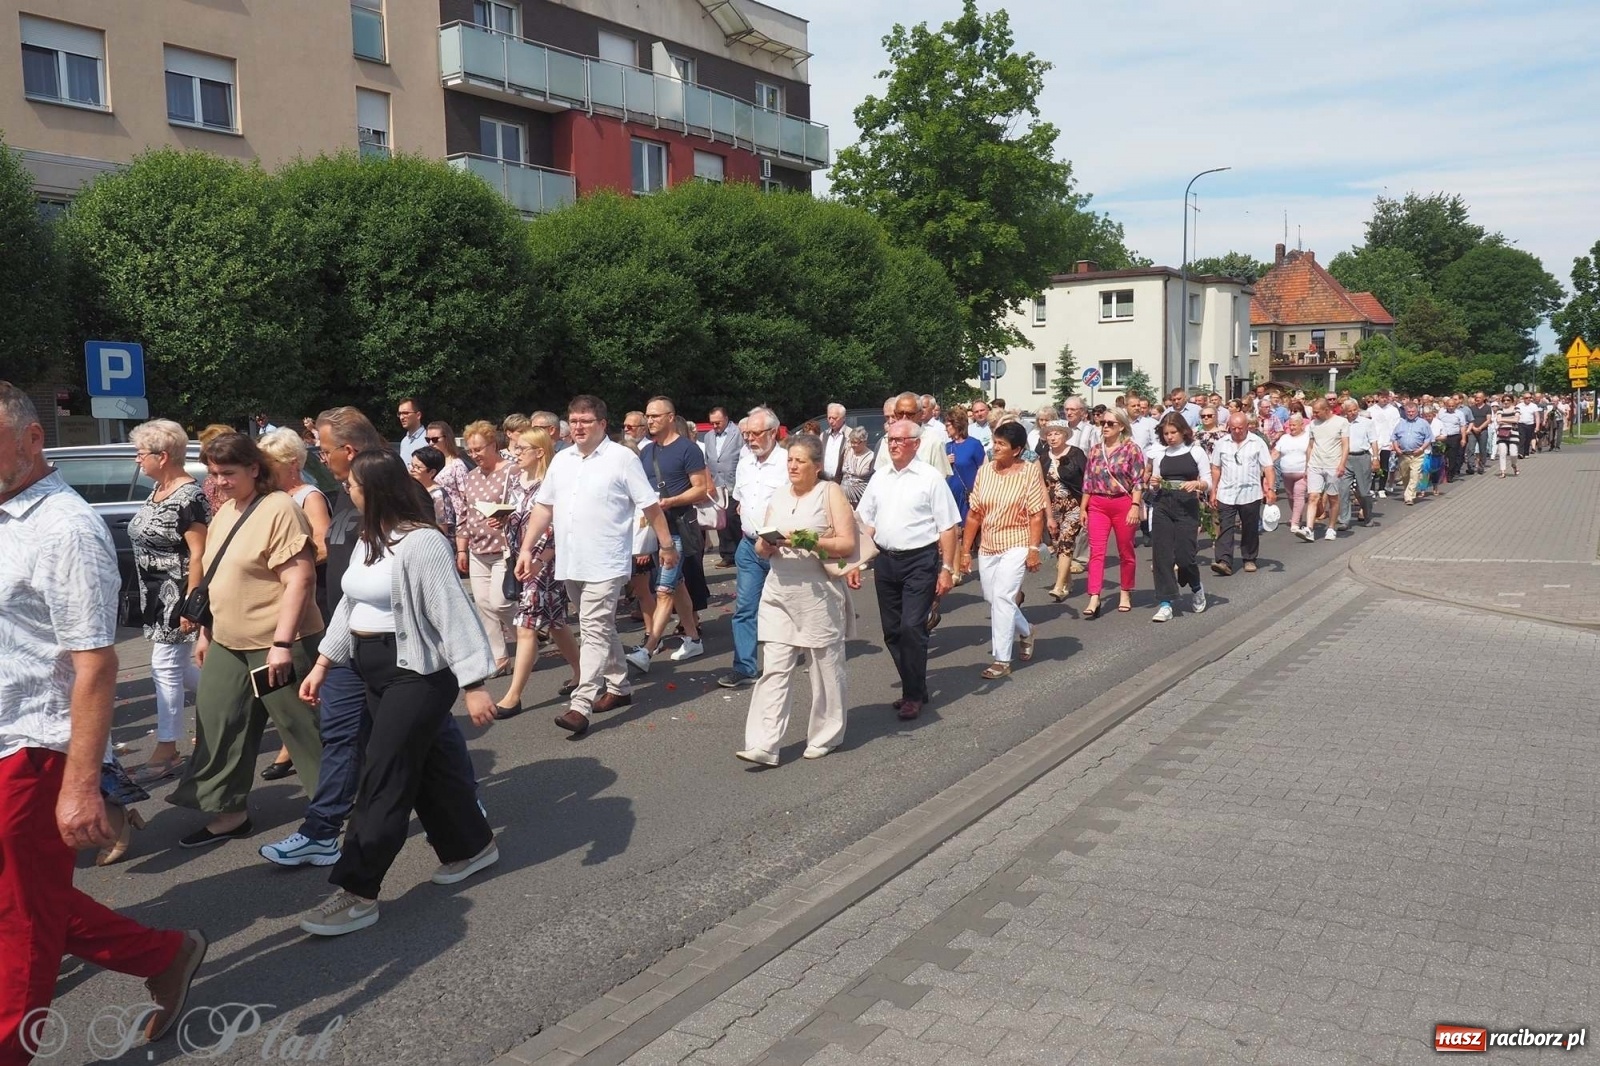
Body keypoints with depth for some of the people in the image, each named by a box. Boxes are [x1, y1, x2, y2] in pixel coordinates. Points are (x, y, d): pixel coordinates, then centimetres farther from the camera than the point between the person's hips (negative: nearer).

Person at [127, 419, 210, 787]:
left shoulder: (189, 496, -19)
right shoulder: (157, 491, 10)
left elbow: (199, 553, -21)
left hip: (177, 596, -9)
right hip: (156, 596, 9)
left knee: (166, 667, -4)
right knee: (179, 667, 15)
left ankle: (166, 752, 4)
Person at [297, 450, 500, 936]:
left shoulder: (422, 542, -19)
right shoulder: (369, 541, 10)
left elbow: (453, 614, -21)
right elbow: (349, 605, 19)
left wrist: (473, 686, -23)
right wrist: (322, 665, 17)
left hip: (417, 675, -9)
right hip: (377, 675, 9)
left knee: (382, 779, -5)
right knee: (424, 766, 16)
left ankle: (358, 893, 2)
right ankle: (472, 845, 33)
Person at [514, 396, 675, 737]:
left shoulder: (622, 458, -6)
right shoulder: (561, 460, 11)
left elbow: (651, 506, -4)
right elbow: (543, 506, 13)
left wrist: (667, 545, -4)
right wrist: (526, 549, 7)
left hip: (605, 564, -7)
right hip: (570, 563, 7)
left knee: (594, 632, -10)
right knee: (601, 629, 17)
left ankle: (581, 706, -14)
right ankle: (619, 687, 31)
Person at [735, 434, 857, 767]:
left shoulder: (831, 493, -1)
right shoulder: (778, 496, 14)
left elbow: (847, 544, -8)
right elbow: (762, 548, 17)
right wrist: (766, 545, -6)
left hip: (819, 594, -4)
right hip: (780, 593, 4)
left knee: (825, 667, 7)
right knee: (774, 670, -2)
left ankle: (824, 737, 24)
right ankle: (763, 746, -5)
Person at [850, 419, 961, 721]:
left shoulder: (931, 478, -7)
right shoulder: (879, 477, 8)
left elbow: (948, 527, -7)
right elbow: (865, 523, 12)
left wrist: (947, 568, -11)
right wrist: (855, 562, 7)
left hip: (920, 561, -6)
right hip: (885, 560, 6)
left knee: (912, 628, -10)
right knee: (892, 631, 11)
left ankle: (914, 695, 5)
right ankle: (914, 687, 26)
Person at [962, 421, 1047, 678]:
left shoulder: (1030, 471, -9)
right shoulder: (984, 471, 2)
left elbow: (1036, 514, -10)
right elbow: (974, 514, 5)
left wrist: (1033, 549, -17)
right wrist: (965, 549, 6)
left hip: (1016, 546, -5)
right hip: (987, 546, 5)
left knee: (1002, 597, -14)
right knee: (992, 598, 14)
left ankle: (1001, 660, -5)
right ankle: (1024, 632, 43)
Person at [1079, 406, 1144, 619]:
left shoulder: (1131, 449, -4)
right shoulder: (1096, 450, 10)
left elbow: (1138, 482, -8)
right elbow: (1088, 482, 12)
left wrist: (1135, 506, -16)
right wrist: (1083, 507, 9)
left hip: (1123, 503, -3)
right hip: (1097, 505, 3)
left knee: (1125, 551, 9)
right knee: (1096, 551, -7)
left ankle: (1125, 594, 24)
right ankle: (1094, 598, -12)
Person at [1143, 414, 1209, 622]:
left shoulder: (1196, 451, 2)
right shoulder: (1159, 454, 9)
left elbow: (1208, 482, 1)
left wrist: (1197, 484, -20)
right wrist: (1152, 485, -10)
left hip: (1187, 506, -3)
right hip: (1162, 506, 3)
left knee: (1184, 555, -7)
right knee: (1161, 554, -6)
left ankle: (1196, 588, 26)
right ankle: (1165, 604, -2)